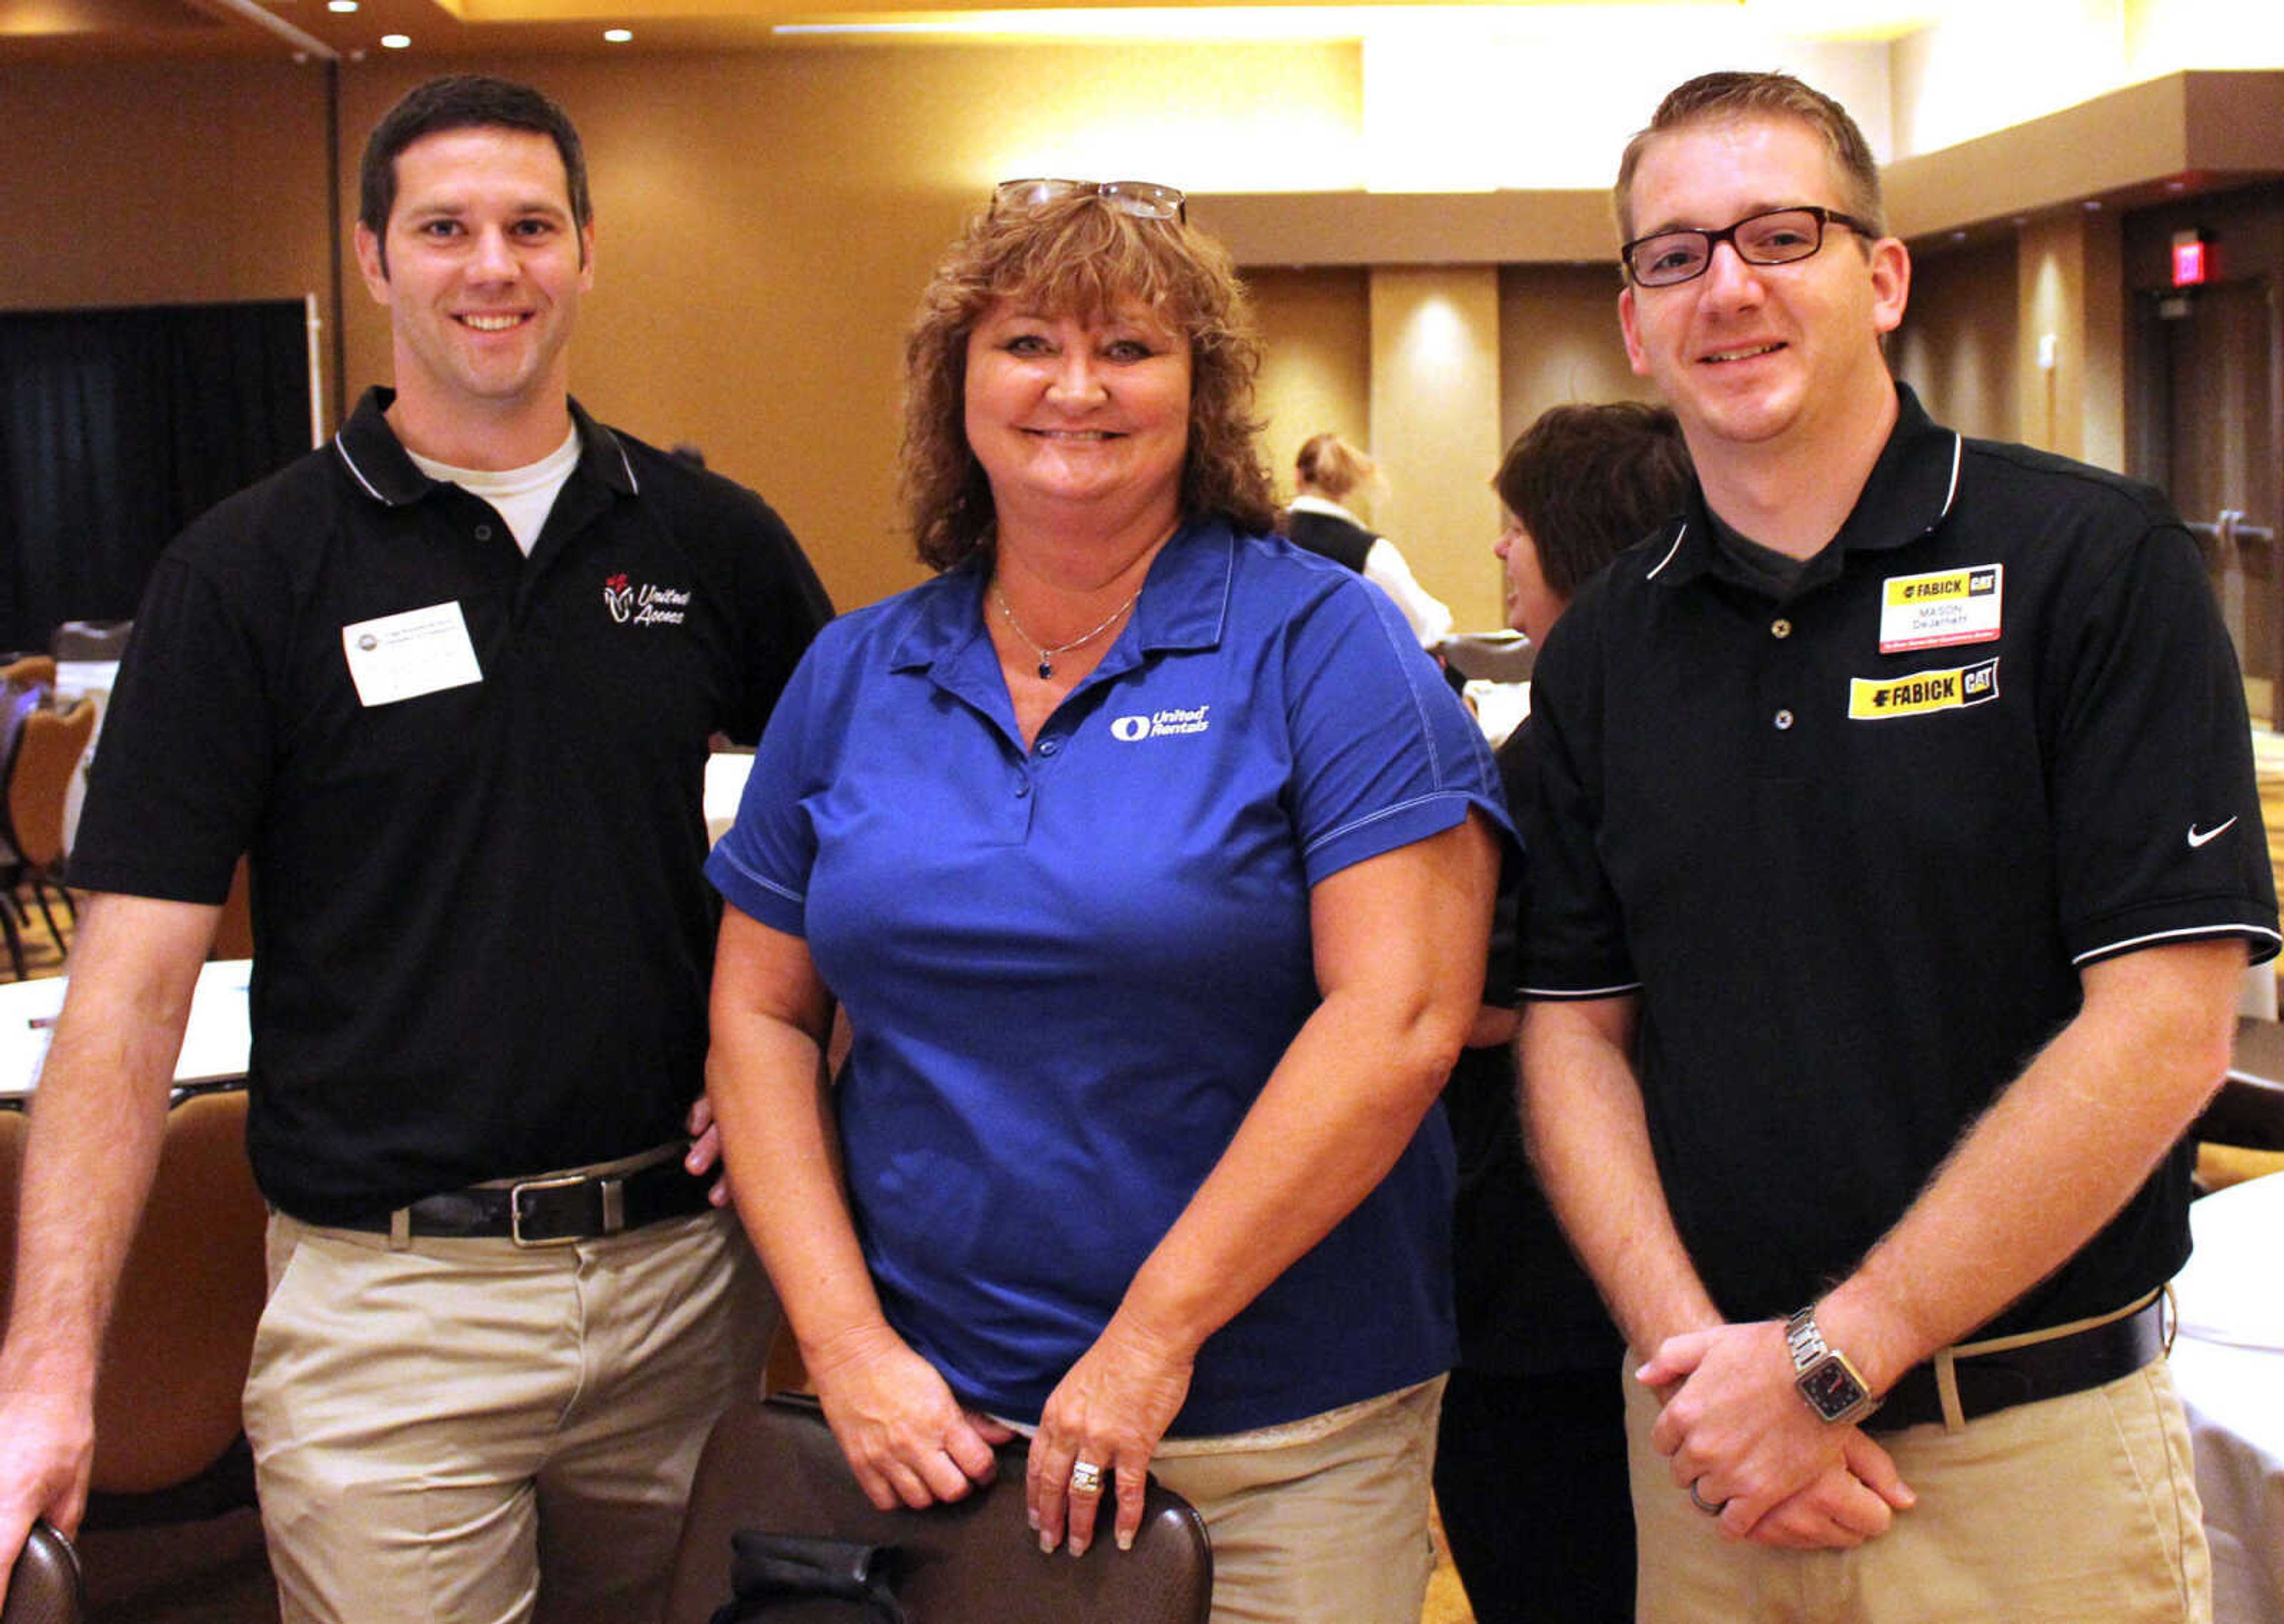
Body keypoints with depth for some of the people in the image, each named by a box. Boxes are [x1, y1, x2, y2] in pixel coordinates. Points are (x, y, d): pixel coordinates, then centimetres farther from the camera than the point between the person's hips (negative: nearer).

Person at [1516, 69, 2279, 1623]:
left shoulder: (2094, 562, -8)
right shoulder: (1603, 651, 5)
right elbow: (1577, 1031, 5)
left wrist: (1833, 1358, -15)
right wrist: (1692, 1356, -11)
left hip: (2037, 1444, -3)